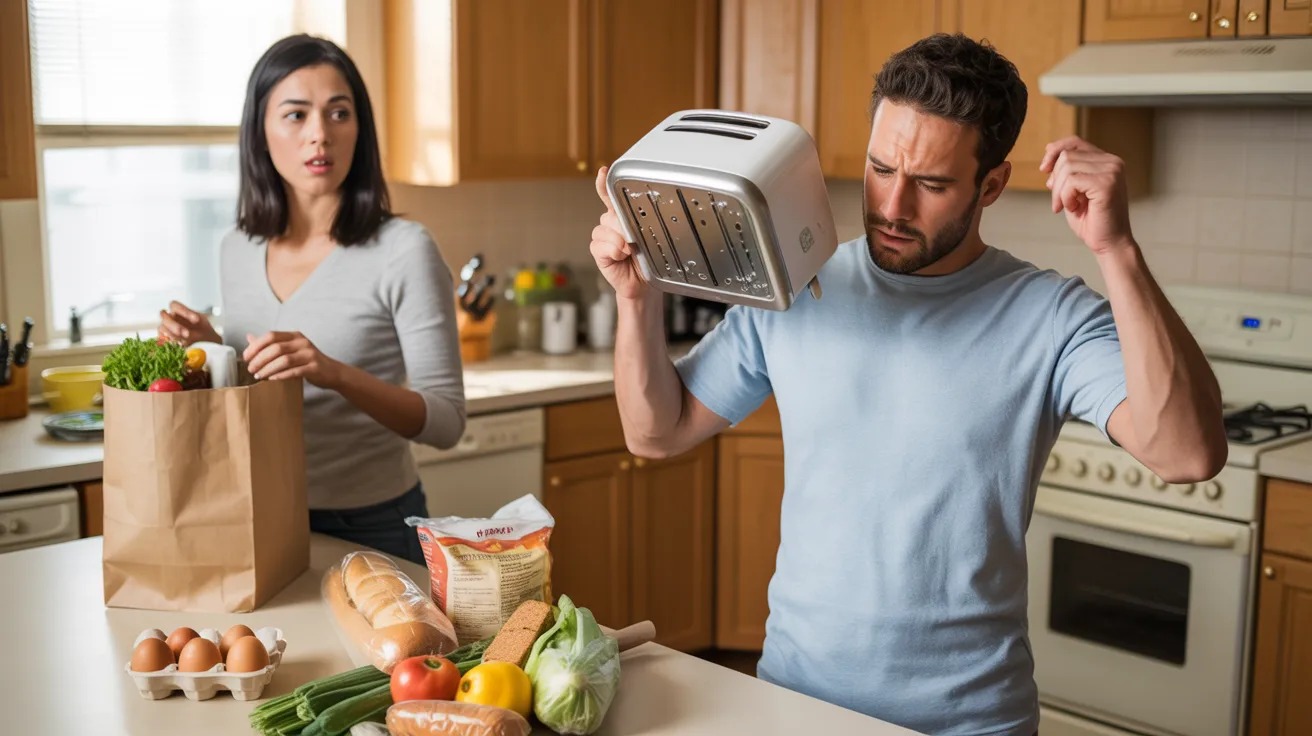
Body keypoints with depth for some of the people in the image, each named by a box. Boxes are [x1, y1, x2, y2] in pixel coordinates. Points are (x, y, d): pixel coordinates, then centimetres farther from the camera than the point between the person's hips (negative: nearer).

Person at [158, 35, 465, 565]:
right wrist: (210, 350, -8)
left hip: (371, 525, -5)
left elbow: (445, 420, -18)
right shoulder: (237, 251, 1)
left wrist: (336, 374, -32)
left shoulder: (403, 251, -17)